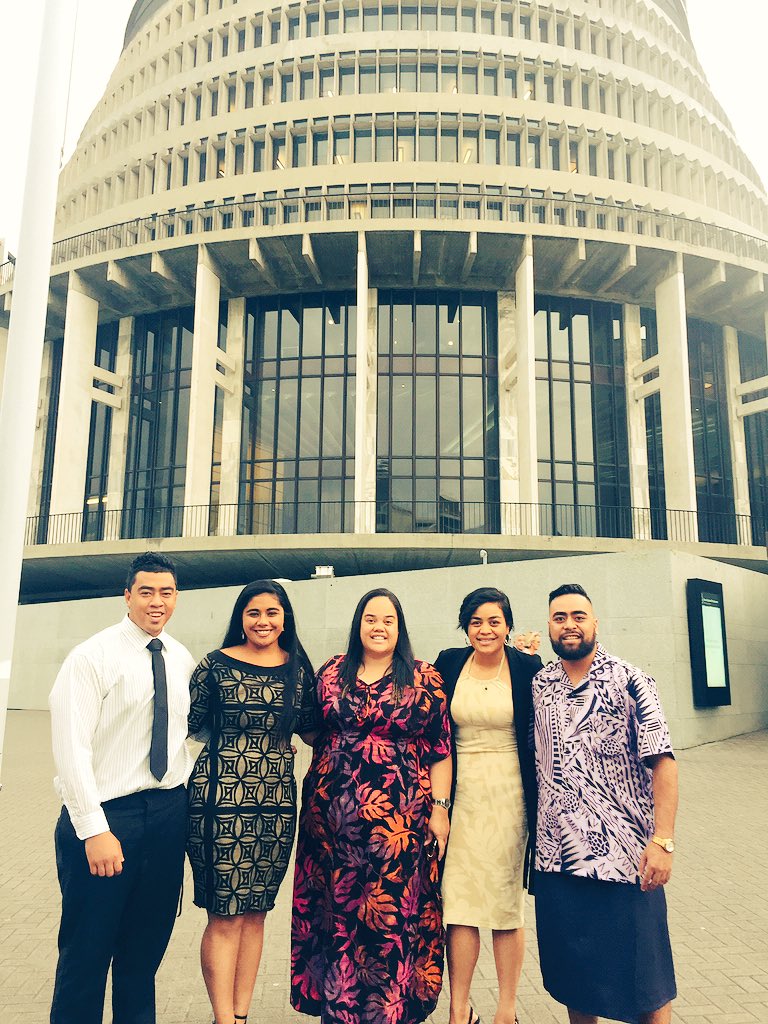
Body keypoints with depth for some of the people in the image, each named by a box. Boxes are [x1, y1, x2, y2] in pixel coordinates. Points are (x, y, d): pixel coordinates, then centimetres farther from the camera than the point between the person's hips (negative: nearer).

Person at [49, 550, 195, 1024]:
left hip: (169, 814, 5)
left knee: (148, 945, 17)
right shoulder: (93, 657, -11)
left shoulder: (182, 660, 6)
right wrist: (94, 829, -19)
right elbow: (71, 748, -16)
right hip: (106, 814, -5)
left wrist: (187, 788, 4)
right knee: (87, 948, 8)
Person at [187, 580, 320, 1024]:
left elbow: (312, 729, 14)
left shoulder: (299, 669, 5)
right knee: (225, 915, 1)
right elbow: (189, 724, 0)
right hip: (221, 799, -3)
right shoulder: (217, 664, -5)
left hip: (277, 802, 4)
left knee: (256, 911, 13)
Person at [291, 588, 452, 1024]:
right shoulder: (332, 672, 6)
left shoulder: (424, 679, -2)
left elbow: (440, 748, -1)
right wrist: (316, 798, 9)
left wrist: (440, 808, -4)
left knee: (394, 913, 3)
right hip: (332, 814, 3)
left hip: (398, 818, -2)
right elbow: (314, 732, 13)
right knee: (336, 910, 11)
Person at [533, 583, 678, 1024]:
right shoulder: (539, 685, 4)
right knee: (571, 971, 16)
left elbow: (662, 762, -12)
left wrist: (663, 840, -18)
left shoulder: (629, 681, -9)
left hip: (624, 855, -4)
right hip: (557, 855, 4)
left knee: (642, 978, 8)